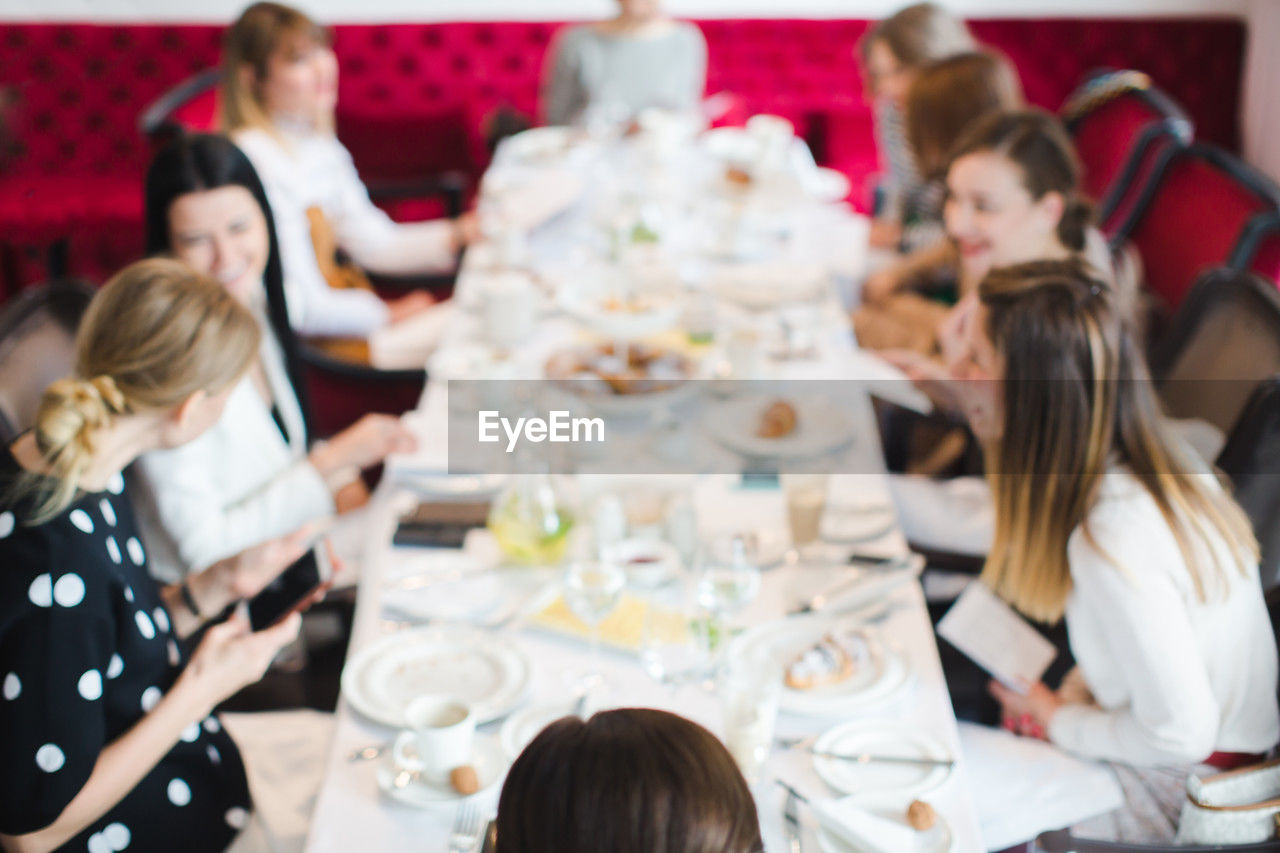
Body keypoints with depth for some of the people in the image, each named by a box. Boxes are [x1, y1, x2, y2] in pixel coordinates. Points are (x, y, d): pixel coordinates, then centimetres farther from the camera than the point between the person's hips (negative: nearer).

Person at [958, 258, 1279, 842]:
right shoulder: (1148, 456, -8)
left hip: (1182, 792, -8)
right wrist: (1071, 695, 2)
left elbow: (1181, 734, -27)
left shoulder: (1116, 543, -35)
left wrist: (1058, 722, -12)